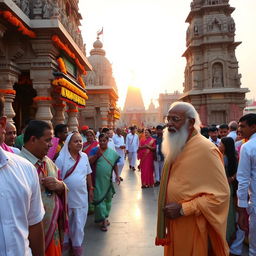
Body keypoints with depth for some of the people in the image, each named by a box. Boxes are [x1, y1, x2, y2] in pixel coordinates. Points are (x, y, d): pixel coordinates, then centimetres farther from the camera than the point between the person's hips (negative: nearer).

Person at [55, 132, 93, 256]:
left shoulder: (84, 156, -2)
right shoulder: (61, 158, -15)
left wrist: (91, 188, 11)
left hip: (81, 196, 3)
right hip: (66, 196, -2)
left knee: (79, 222, 13)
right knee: (66, 222, 18)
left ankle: (77, 244, 33)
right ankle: (65, 241, 40)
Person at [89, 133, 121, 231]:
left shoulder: (112, 152, 5)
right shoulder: (95, 150, -3)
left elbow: (115, 165, 12)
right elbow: (89, 162, -12)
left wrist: (117, 175, 6)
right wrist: (97, 155, -23)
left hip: (108, 180, 4)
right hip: (98, 181, -3)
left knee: (108, 199, 14)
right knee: (99, 199, -3)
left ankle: (105, 217, 31)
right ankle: (102, 220, 6)